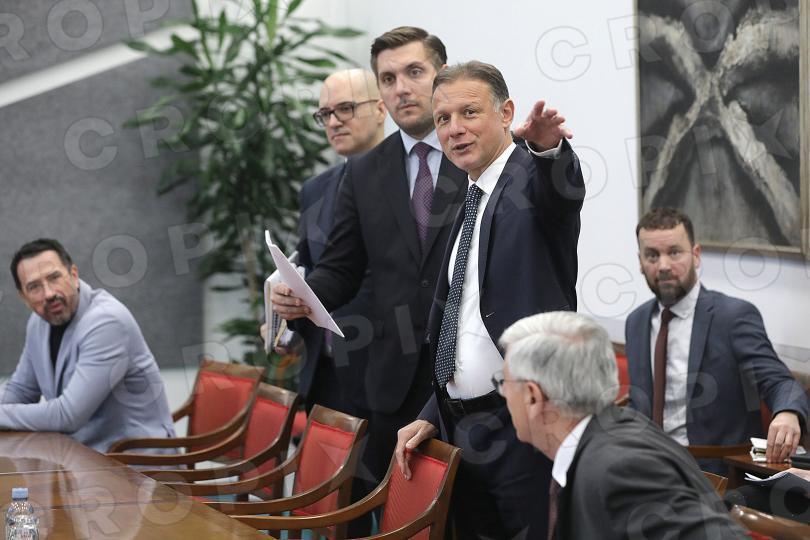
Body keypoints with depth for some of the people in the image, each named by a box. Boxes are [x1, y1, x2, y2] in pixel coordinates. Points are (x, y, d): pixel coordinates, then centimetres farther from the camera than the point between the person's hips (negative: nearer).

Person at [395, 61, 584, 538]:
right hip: (462, 427, 8)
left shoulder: (532, 177, -7)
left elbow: (562, 190, -34)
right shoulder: (471, 204, 17)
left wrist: (548, 146, -55)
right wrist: (434, 415, 16)